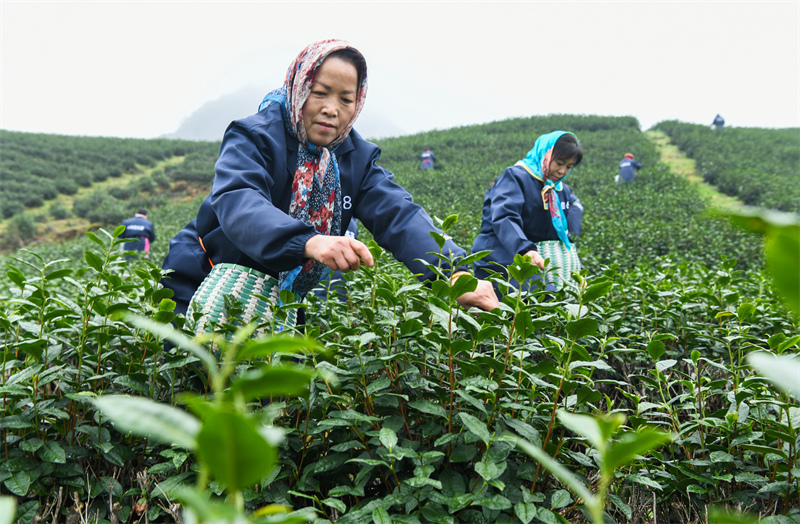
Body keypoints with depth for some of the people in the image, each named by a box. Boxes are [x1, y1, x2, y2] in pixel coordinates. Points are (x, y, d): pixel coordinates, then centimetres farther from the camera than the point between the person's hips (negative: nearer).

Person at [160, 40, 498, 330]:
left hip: (285, 304, 4)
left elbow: (398, 214, -17)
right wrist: (309, 242, -56)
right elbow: (237, 203, -36)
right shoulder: (253, 137, -16)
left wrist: (456, 273, -36)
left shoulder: (356, 157, -2)